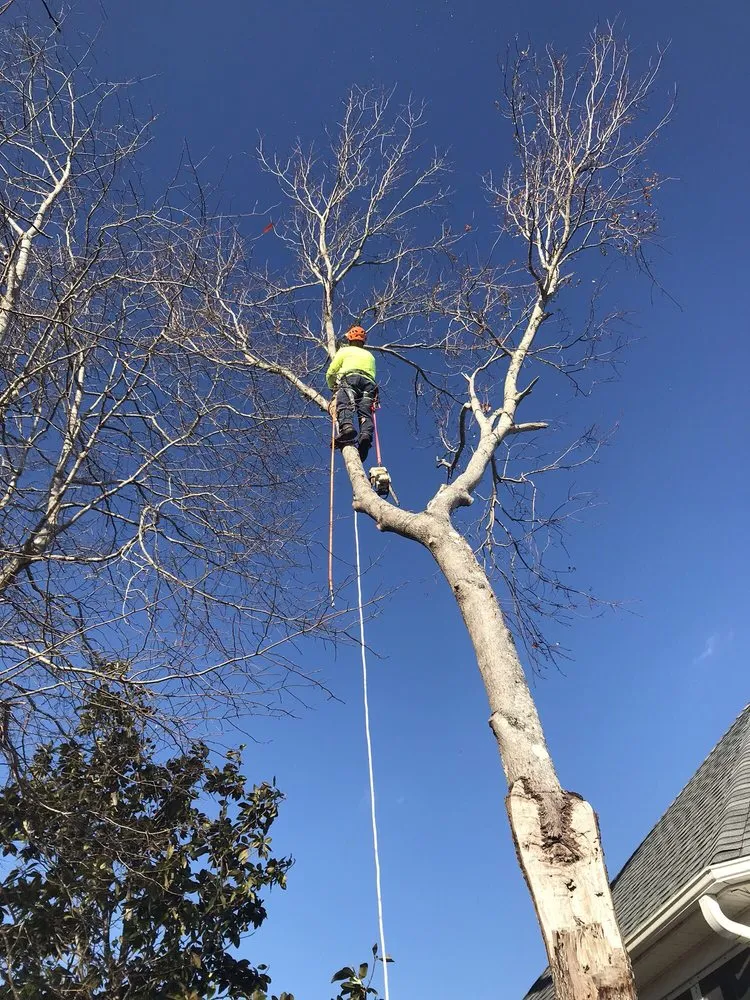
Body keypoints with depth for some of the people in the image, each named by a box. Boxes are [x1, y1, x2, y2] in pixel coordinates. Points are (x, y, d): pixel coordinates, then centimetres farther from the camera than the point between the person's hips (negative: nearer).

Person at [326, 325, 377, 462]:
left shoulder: (344, 351, 25)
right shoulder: (370, 355, 39)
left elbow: (330, 373, 20)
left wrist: (333, 388, 36)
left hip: (350, 379, -4)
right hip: (369, 383, 4)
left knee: (344, 405, -25)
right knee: (365, 412, -13)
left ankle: (346, 426, -56)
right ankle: (365, 435, -43)